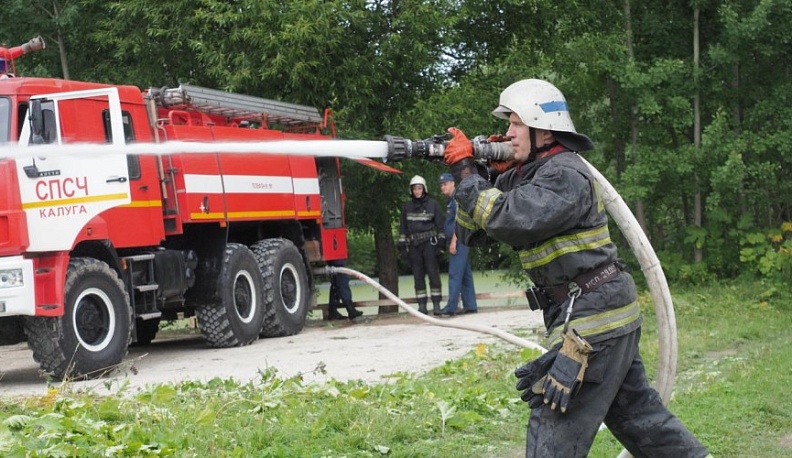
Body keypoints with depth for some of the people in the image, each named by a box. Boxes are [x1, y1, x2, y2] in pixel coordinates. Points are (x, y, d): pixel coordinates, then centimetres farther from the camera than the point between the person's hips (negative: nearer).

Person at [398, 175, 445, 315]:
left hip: (429, 242, -3)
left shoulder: (433, 204, 4)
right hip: (414, 244, 3)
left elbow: (440, 225, 4)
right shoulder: (407, 207, 11)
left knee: (433, 273, -7)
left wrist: (441, 243, -2)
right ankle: (421, 305, 5)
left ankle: (436, 304, -6)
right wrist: (402, 245, 8)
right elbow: (403, 227, 14)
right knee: (418, 275, 2)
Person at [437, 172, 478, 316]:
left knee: (455, 274, -13)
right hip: (458, 242, 10)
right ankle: (470, 306, 12)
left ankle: (451, 307, -17)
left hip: (458, 241, -10)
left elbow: (458, 221, -17)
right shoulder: (451, 200, 20)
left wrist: (453, 241, -20)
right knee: (465, 274, 10)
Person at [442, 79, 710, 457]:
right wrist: (469, 173, -1)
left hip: (591, 318, -10)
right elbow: (471, 229, 13)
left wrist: (465, 171, -18)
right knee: (638, 413, 17)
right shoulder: (525, 175, 13)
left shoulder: (564, 174, -15)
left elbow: (510, 220, -28)